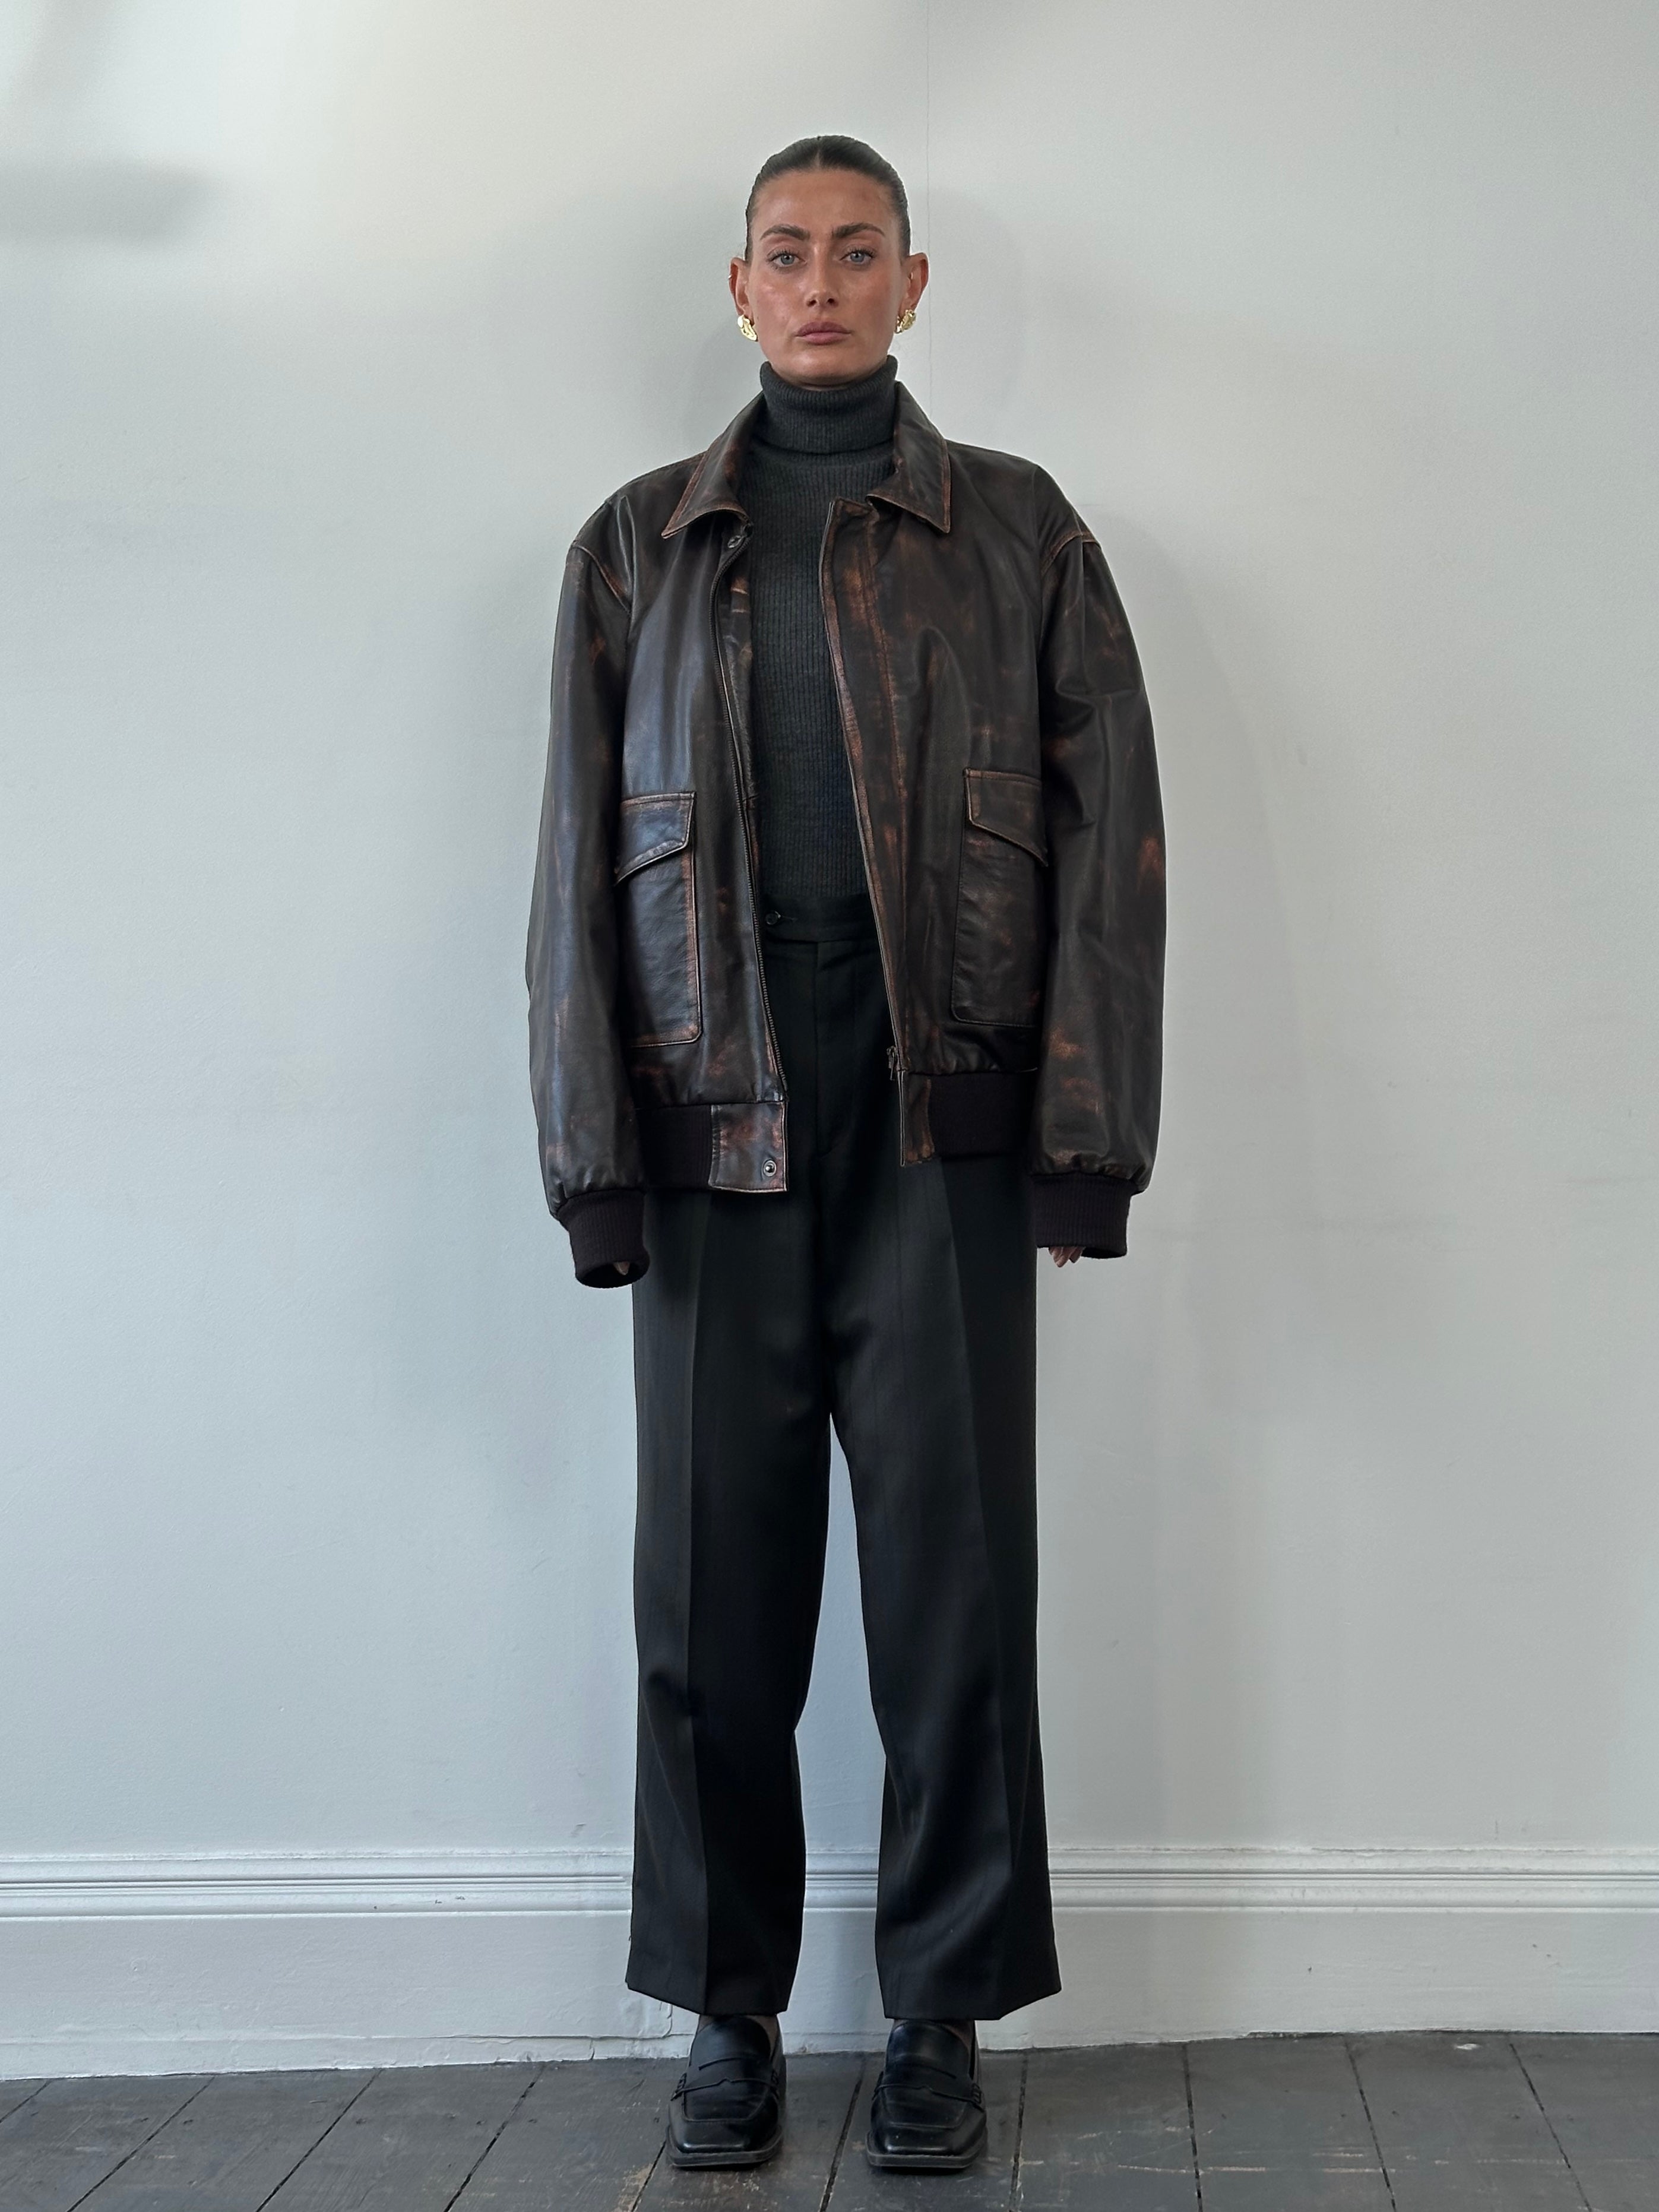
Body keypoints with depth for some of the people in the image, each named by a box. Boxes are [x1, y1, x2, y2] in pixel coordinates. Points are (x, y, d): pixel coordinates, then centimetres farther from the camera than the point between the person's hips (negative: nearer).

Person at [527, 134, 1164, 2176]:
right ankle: (727, 2012, 17)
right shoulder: (637, 547, 14)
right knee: (716, 1585, 4)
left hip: (944, 1124, -1)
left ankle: (941, 2015, 15)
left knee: (954, 1574, 1)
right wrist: (590, 1149, -1)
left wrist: (1088, 1139, -5)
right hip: (715, 1124, 1)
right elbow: (577, 854, 9)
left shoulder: (1018, 531, 11)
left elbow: (1108, 831, 4)